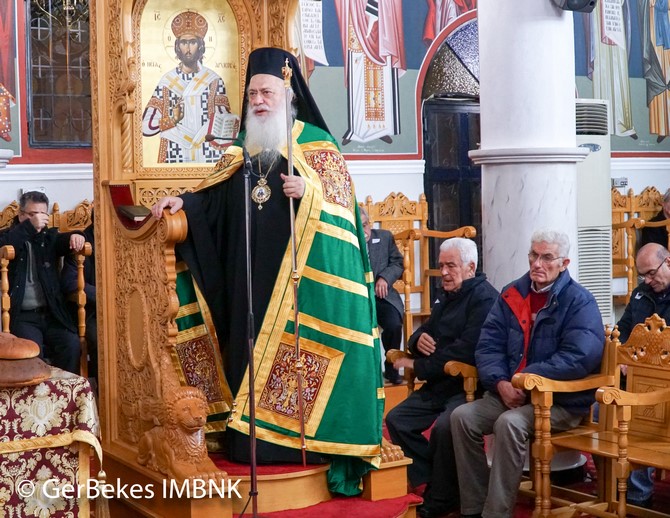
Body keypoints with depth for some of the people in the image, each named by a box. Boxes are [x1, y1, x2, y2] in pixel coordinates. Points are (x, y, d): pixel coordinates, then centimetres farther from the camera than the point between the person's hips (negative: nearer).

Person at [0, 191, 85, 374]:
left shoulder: (50, 236, 17)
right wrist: (30, 226, -22)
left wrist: (75, 236, -25)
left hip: (51, 313, 3)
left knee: (71, 344, -21)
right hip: (22, 315, -3)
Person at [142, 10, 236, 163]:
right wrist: (172, 119, -18)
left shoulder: (213, 80, 1)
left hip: (208, 157, 0)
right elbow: (146, 127, -2)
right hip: (175, 158, 0)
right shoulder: (166, 81, 2)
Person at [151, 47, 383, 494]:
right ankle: (252, 441, 9)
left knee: (297, 351, -6)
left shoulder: (316, 145, 0)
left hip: (299, 273, -5)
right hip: (250, 277, 5)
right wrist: (183, 202, -2)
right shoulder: (242, 149, 15)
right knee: (252, 349, 4)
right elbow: (216, 201, 15)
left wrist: (309, 193, -21)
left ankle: (298, 436, -1)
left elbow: (343, 204, -5)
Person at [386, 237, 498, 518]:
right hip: (439, 384, 10)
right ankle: (432, 480, 0)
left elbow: (466, 350, -23)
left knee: (444, 427, -32)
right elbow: (424, 332, 22)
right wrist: (419, 339, -5)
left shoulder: (484, 297, -13)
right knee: (396, 420, -2)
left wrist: (418, 366, -15)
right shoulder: (446, 297, 17)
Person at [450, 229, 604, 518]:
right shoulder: (512, 295, 9)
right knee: (462, 416, -14)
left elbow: (580, 357, -22)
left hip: (563, 402, -6)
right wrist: (501, 383, -14)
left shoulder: (579, 302, -9)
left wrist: (526, 378, -21)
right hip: (511, 393, 6)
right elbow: (488, 345, 5)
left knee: (510, 423, -32)